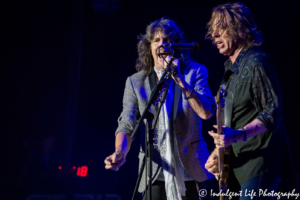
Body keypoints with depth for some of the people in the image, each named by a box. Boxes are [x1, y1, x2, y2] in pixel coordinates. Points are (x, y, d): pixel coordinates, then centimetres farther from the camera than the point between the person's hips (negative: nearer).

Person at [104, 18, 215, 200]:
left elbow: (206, 113, -13)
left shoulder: (195, 72, 1)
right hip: (155, 170, 0)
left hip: (190, 168, 0)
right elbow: (127, 126, 0)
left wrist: (180, 80, -20)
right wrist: (120, 153, -20)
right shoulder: (136, 82, 4)